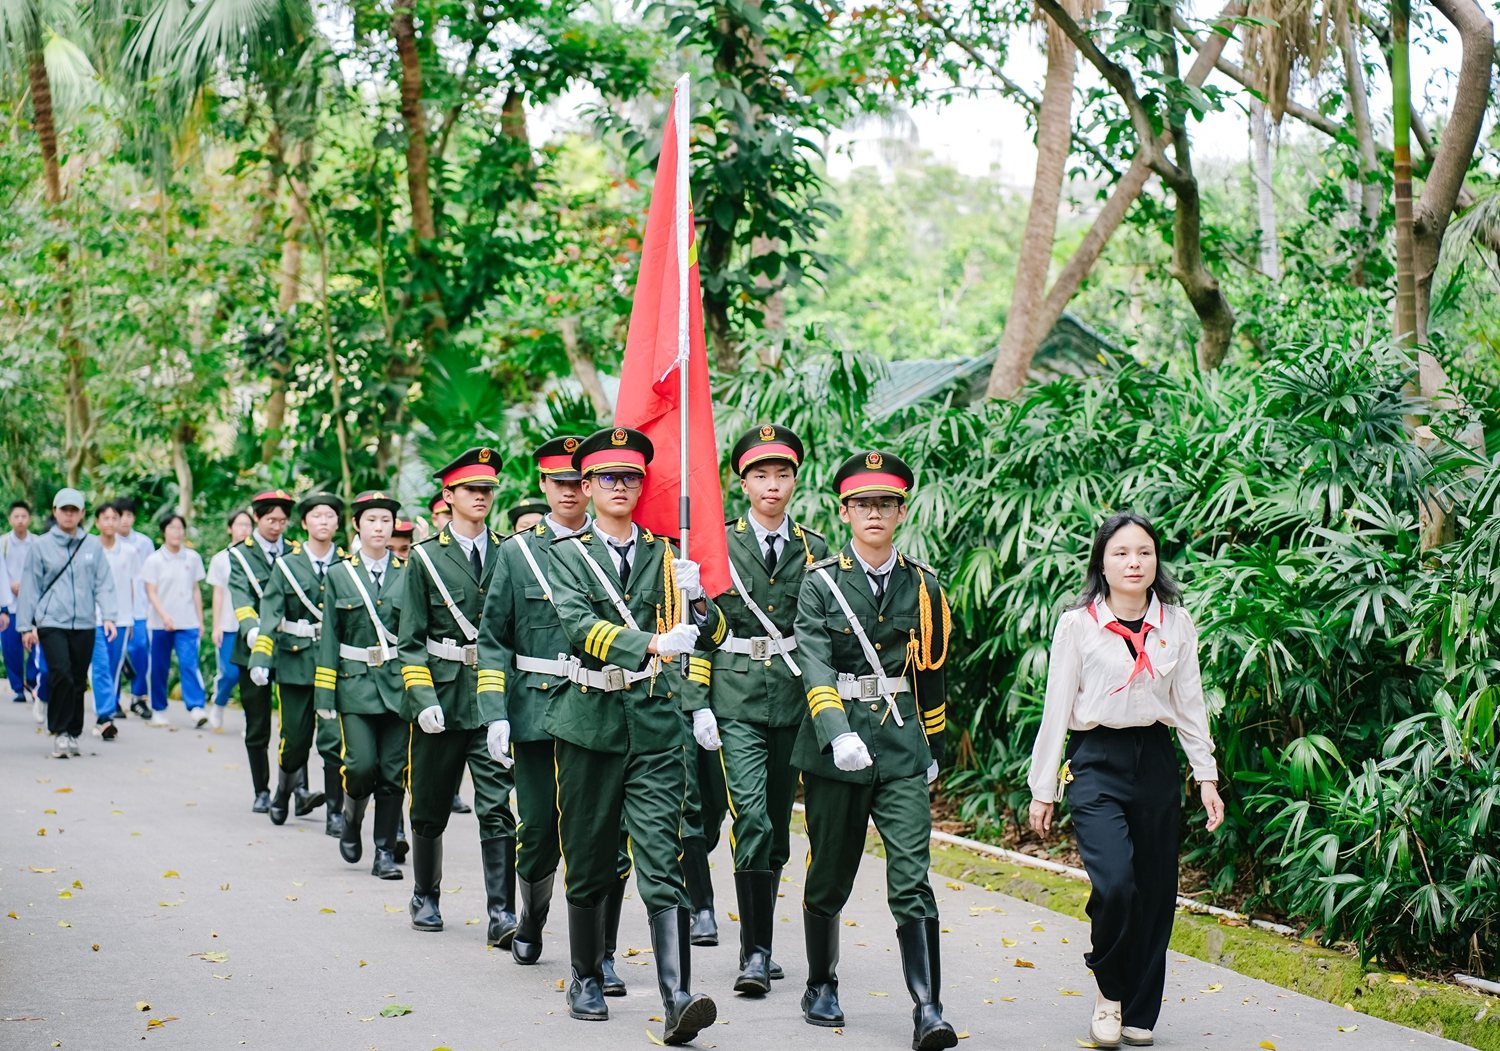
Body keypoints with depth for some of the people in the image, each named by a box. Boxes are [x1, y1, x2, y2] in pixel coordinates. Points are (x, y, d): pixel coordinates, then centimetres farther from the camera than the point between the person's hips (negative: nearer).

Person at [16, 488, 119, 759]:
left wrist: (109, 616, -6)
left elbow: (103, 584, 6)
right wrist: (26, 625, 3)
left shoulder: (94, 545, 6)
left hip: (84, 624, 2)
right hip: (51, 622, -2)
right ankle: (59, 732, -9)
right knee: (61, 673, -18)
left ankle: (73, 733, 19)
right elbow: (30, 586, 5)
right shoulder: (41, 545, 3)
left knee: (79, 681, 7)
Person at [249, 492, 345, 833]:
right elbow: (270, 615, -2)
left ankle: (335, 812, -2)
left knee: (334, 738, -9)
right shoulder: (287, 565, 5)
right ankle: (286, 792, 34)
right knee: (294, 737, 7)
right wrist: (260, 658, -14)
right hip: (295, 661, 0)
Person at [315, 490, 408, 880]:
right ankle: (351, 820, 19)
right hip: (355, 683, -1)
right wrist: (324, 694, -1)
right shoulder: (339, 575, 5)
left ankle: (385, 852, 9)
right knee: (362, 764, -11)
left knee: (393, 771, 0)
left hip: (398, 683, 1)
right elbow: (329, 637, 4)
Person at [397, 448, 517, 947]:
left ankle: (501, 915, -10)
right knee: (431, 807, 11)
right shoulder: (425, 558, 2)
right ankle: (425, 897, 30)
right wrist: (423, 698, -11)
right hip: (442, 695, 0)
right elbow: (411, 639, 0)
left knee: (497, 807, -8)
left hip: (494, 699, 0)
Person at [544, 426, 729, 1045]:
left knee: (662, 865, -9)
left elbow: (710, 635, 12)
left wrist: (697, 599, -11)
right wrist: (651, 643, -28)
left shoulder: (667, 556, 12)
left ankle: (678, 1004, -17)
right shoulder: (568, 554, 4)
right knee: (588, 862, 10)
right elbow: (578, 624, -14)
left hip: (659, 724, 0)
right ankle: (587, 980, 27)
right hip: (592, 721, 0)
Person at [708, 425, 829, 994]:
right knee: (752, 820, -15)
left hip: (795, 700, 3)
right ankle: (754, 953, -12)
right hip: (737, 698, -3)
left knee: (776, 827, 9)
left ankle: (760, 946, 21)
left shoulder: (814, 550, 9)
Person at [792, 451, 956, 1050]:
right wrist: (837, 733, -29)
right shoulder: (820, 583, -2)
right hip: (834, 748, -1)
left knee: (912, 879, -10)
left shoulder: (923, 586, 7)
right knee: (829, 876, 12)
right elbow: (815, 665, -15)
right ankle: (821, 988, 31)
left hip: (902, 750, 1)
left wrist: (934, 749, 20)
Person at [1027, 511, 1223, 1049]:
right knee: (1115, 884, -19)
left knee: (1155, 891, 4)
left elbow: (1189, 703, 11)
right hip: (1096, 763, -3)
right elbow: (1057, 708, -1)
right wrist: (1043, 788, 0)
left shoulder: (1176, 624, 5)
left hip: (1156, 762, 3)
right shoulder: (1077, 625, -3)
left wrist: (1206, 776, 7)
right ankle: (1109, 992, 5)